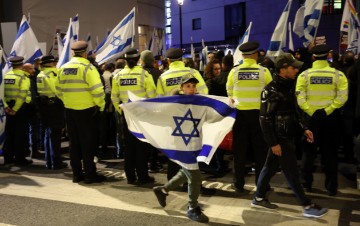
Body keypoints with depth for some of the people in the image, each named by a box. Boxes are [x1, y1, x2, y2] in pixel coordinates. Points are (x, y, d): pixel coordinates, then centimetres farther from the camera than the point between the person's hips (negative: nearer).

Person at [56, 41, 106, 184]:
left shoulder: (63, 68, 7)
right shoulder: (87, 67, -12)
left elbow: (58, 89, 10)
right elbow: (97, 89, -18)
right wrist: (101, 105, -6)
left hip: (69, 110, 6)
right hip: (87, 110, -6)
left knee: (74, 142, 13)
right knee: (88, 143, 3)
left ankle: (77, 174, 20)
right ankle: (89, 175, 7)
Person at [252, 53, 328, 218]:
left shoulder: (288, 86, 9)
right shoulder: (271, 91, -19)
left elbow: (294, 110, 20)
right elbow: (265, 119, -20)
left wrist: (305, 128, 13)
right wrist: (273, 143, -21)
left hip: (287, 136, 9)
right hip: (279, 138, -9)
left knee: (271, 167, 17)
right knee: (292, 172, 1)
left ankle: (259, 198, 29)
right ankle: (308, 207, 11)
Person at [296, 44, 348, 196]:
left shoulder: (304, 75, -4)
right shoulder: (338, 75, -3)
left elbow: (300, 97, -12)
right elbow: (342, 97, -13)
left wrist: (311, 112, -9)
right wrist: (327, 111, -11)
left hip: (310, 117, 0)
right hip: (331, 118, 0)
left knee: (308, 151, 13)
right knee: (330, 153, 11)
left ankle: (306, 184, 20)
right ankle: (331, 187, 17)